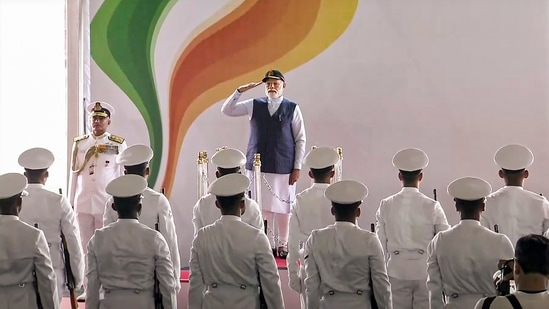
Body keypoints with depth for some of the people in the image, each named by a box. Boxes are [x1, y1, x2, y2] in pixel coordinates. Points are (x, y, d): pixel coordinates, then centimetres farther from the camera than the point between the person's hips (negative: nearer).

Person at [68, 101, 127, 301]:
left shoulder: (119, 145, -1)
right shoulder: (79, 144, 8)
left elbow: (125, 175, 1)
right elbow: (74, 174, 10)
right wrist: (71, 201, 9)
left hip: (108, 204, -3)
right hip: (83, 203, 3)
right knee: (85, 246, 6)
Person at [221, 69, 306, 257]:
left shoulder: (292, 108, -1)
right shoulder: (254, 105, 5)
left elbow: (300, 139, 0)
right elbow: (227, 110, 5)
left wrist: (297, 167, -4)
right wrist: (240, 91, -8)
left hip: (283, 167, -2)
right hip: (258, 166, 2)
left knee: (282, 207, 3)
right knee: (263, 207, 4)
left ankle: (282, 244, 18)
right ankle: (268, 244, 15)